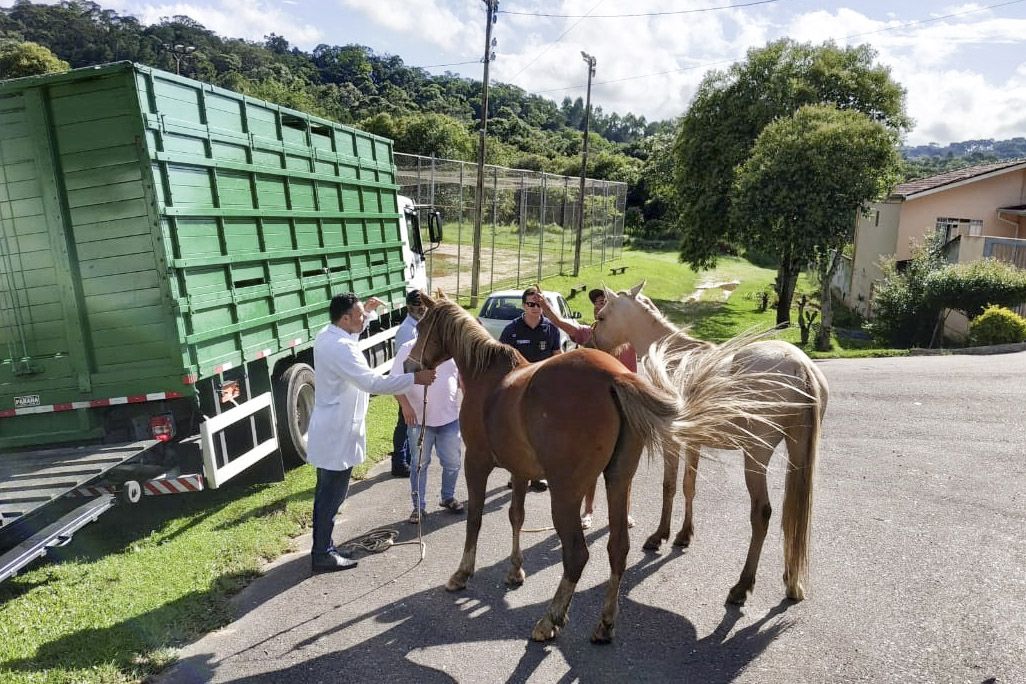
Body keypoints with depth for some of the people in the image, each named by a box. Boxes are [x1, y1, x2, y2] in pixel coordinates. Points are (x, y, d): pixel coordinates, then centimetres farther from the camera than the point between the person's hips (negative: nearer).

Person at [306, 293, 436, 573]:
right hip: (337, 432, -10)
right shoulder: (340, 348, -25)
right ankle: (322, 555, 14)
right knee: (332, 495, 2)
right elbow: (373, 382, -31)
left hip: (330, 427, 10)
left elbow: (353, 332, 30)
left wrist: (368, 311, 19)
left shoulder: (327, 335, 6)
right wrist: (415, 378, -27)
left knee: (327, 492, 19)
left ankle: (322, 547, 32)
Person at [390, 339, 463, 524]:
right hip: (419, 419, -3)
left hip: (450, 418, 3)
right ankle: (419, 506, 20)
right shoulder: (408, 349, -6)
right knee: (419, 463, 8)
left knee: (452, 462, 11)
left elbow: (462, 377, 13)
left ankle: (448, 497, 33)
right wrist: (405, 405, -21)